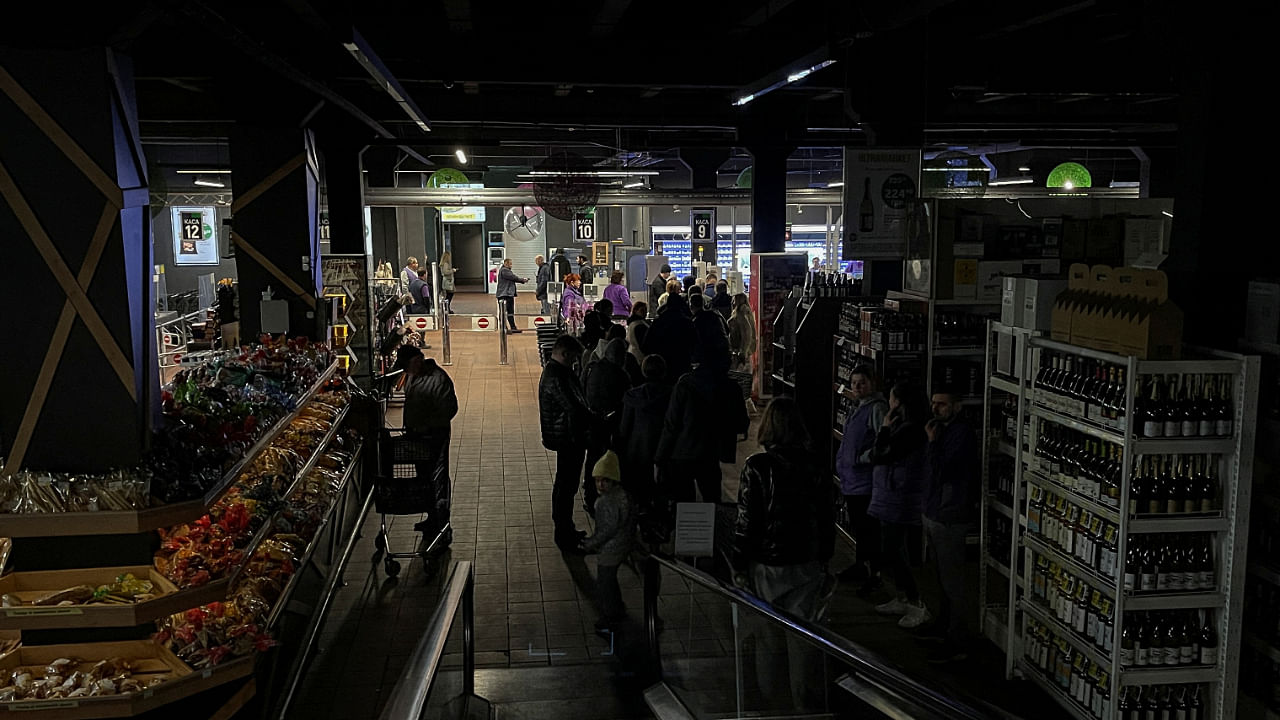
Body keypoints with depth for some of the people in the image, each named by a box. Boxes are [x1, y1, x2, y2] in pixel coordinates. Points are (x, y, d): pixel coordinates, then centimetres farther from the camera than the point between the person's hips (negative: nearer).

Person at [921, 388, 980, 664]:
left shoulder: (962, 434, -19)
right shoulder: (944, 430, 11)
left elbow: (940, 473, -24)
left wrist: (933, 442, -18)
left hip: (950, 519, -9)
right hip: (934, 515, 10)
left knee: (952, 584, -2)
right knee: (943, 580, 21)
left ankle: (956, 645, 5)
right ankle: (942, 629, 35)